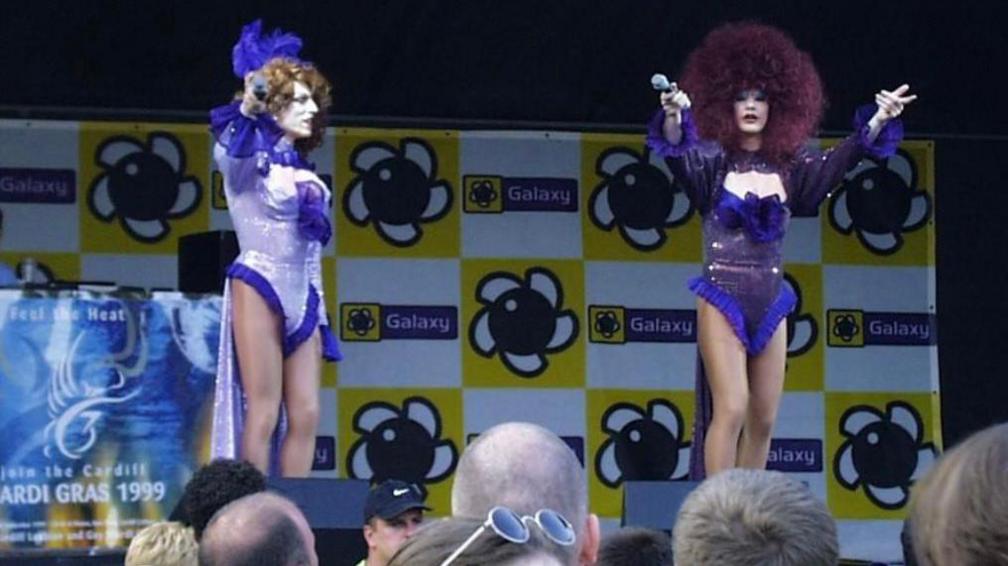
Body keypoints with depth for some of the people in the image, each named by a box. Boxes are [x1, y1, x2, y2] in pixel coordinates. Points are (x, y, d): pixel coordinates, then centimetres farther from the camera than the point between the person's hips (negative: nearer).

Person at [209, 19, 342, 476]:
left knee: (306, 414, 0)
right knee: (264, 411, -11)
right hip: (260, 287, -7)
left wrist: (319, 315, 19)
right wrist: (249, 107, -46)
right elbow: (230, 142, -26)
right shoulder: (248, 161, -1)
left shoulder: (302, 172, 18)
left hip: (302, 296, 7)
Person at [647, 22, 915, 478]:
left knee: (763, 419, 4)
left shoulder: (789, 164, 8)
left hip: (770, 302, 5)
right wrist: (673, 120, -43)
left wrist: (878, 121, -17)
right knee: (731, 409, -14)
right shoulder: (714, 159, -3)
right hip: (722, 298, -5)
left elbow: (837, 162, -3)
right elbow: (679, 157, -21)